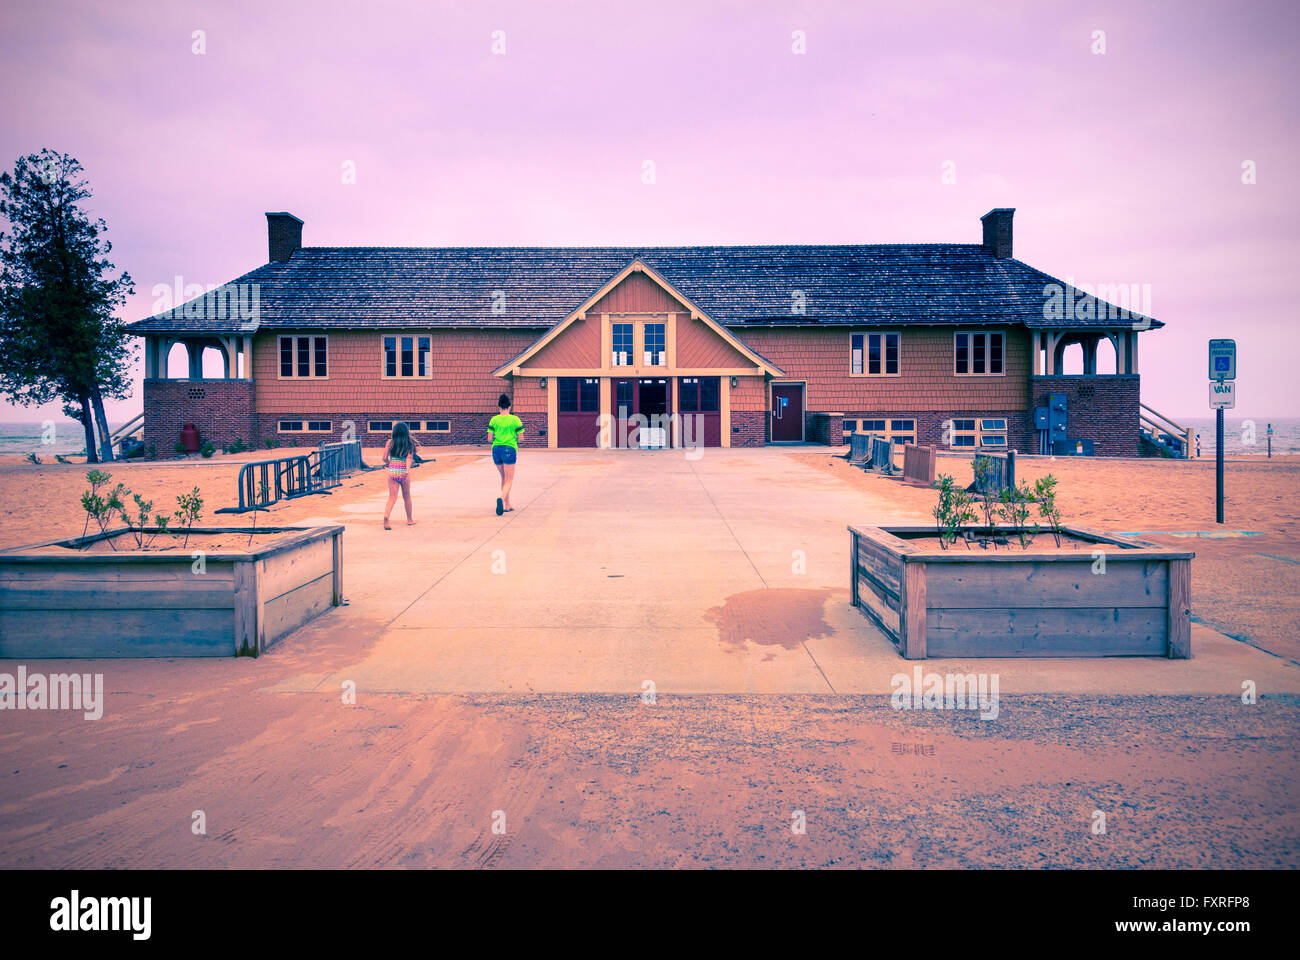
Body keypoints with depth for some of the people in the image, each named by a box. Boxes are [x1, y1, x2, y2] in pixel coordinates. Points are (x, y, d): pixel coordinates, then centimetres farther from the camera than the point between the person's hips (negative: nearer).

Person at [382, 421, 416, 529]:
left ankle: (386, 516, -23)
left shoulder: (390, 442, 0)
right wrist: (407, 470, -24)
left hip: (392, 472, 0)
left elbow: (385, 458, -2)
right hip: (404, 472, 0)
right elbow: (409, 458, -13)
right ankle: (409, 519, 30)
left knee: (392, 497, 2)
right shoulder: (409, 443, 0)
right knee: (406, 496, 17)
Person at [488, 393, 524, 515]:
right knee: (509, 481, -1)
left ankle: (507, 505, 23)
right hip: (509, 450, -3)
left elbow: (490, 438, 1)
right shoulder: (515, 419, -4)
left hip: (496, 449, 3)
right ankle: (501, 499, -29)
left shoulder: (494, 420, 2)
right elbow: (520, 438, -2)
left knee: (504, 478, 19)